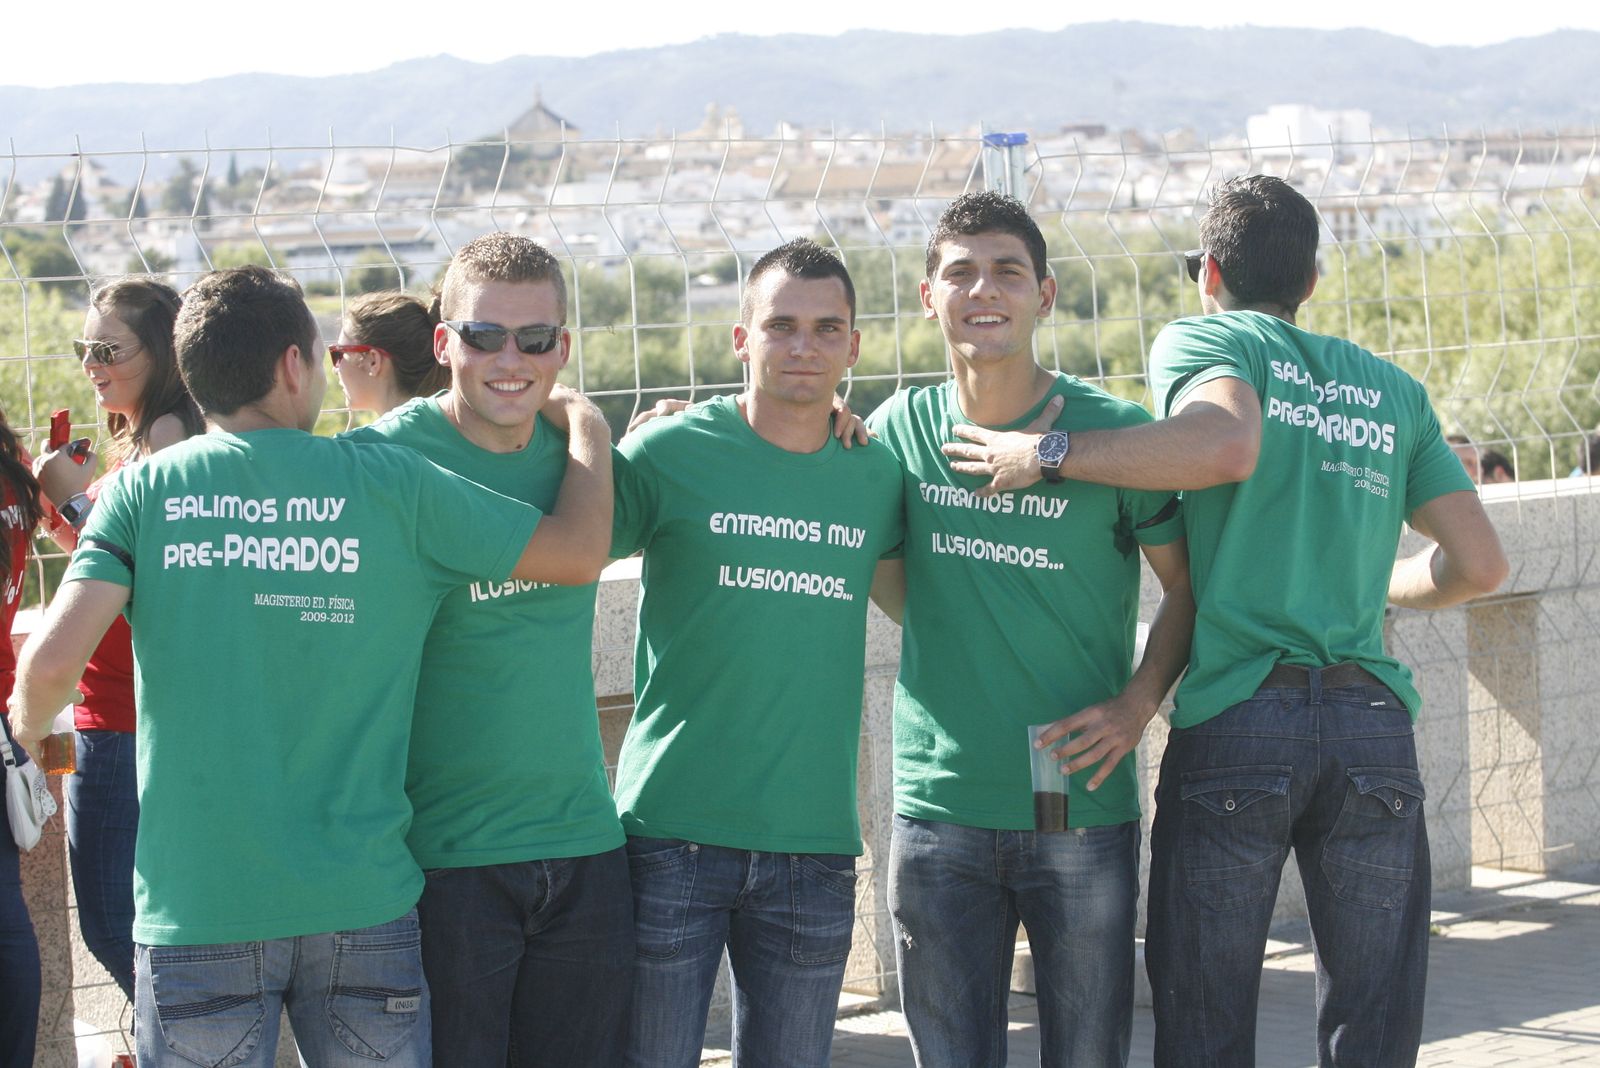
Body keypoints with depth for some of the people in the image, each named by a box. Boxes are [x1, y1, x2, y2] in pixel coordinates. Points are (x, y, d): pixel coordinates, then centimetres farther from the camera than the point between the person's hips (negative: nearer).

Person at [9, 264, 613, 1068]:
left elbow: (53, 660, -12)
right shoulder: (389, 484, -3)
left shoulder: (143, 492, -2)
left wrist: (29, 725, 11)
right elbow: (580, 552, 1)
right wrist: (585, 424, 20)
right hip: (360, 903, 0)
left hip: (196, 905, 0)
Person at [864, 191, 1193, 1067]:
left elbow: (1189, 584, 5)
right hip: (938, 810, 2)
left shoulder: (1114, 433, -4)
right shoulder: (902, 429, 4)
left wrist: (1139, 703, -9)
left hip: (1083, 808, -2)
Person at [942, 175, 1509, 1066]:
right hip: (1374, 725, 3)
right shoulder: (1393, 390, 19)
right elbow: (1481, 565, 14)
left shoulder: (1202, 339, 6)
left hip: (1234, 724, -3)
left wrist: (1046, 454, -9)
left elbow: (1227, 444, -17)